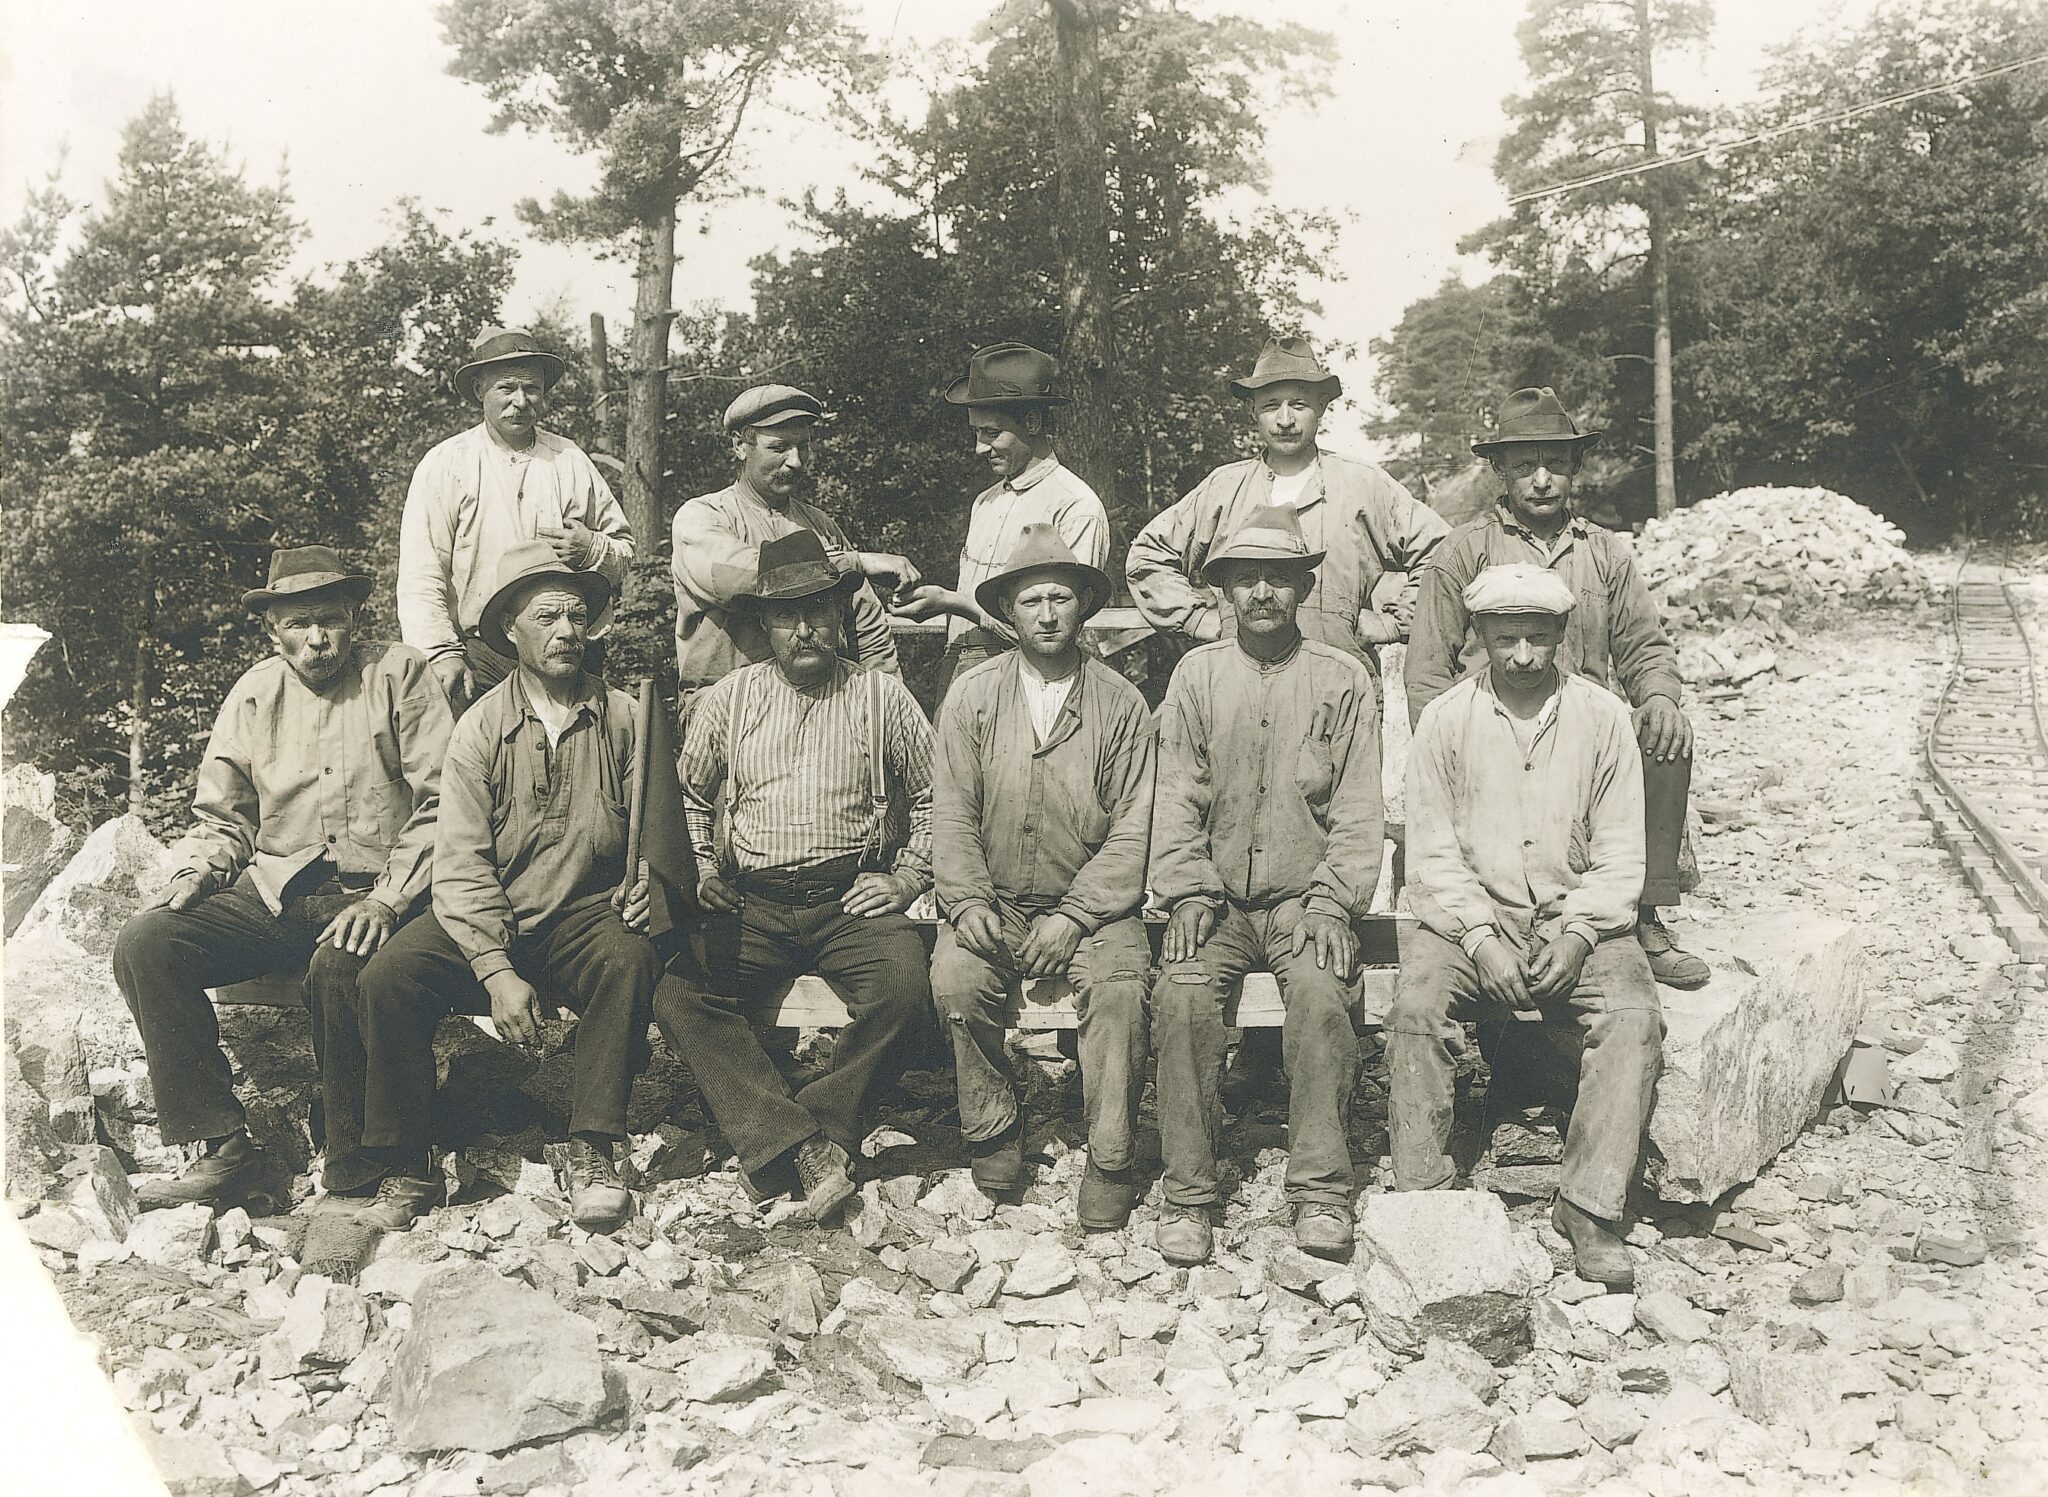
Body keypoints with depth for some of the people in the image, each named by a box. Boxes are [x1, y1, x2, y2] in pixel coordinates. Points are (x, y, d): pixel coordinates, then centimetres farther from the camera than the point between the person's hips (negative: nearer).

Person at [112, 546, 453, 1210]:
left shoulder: (400, 673, 2)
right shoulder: (254, 694, 14)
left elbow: (442, 802, -6)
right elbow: (221, 816, 22)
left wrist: (388, 899, -16)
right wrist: (197, 869, -1)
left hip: (374, 891, -5)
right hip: (274, 892, 5)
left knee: (341, 963, -37)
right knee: (144, 944, -18)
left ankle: (355, 1162, -17)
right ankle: (223, 1148, -13)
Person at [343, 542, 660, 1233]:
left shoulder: (622, 718, 4)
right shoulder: (481, 728, 0)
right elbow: (462, 864, -6)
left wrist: (644, 880, -15)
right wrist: (497, 972, -17)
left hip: (585, 915, 0)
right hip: (486, 922, 1)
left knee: (629, 961, -33)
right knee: (387, 981, -24)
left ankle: (593, 1149, -20)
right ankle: (409, 1168, -10)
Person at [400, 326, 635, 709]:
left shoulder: (572, 461, 12)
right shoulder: (445, 465, 1)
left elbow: (625, 552, 16)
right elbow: (420, 576, -7)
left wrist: (593, 550, -7)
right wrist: (443, 653, -19)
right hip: (480, 669, -3)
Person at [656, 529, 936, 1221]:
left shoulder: (883, 697, 8)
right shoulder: (727, 701, 12)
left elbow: (932, 798, 14)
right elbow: (688, 794, 24)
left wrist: (906, 879, 3)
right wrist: (698, 867, 9)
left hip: (851, 900, -1)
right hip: (750, 904, 1)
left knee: (904, 980, -32)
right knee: (675, 989, -26)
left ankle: (819, 1125, -18)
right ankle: (802, 1145, -32)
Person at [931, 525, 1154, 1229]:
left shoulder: (1120, 704, 1)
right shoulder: (972, 695, 5)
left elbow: (1131, 831, -2)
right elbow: (952, 814, 2)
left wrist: (1073, 917, -13)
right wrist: (968, 903, -14)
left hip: (1090, 905, -1)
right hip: (993, 902, 1)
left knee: (1120, 984, -29)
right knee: (956, 976, -27)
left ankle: (1110, 1163, -13)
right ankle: (994, 1138, -6)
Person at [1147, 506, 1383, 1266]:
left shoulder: (1343, 679, 7)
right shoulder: (1197, 674, 9)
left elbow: (1358, 810, 3)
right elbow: (1177, 797, 5)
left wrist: (1330, 903, -9)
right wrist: (1189, 893, -8)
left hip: (1305, 898, -1)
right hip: (1217, 897, 1)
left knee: (1320, 993, -29)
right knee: (1182, 995, -26)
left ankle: (1321, 1191, -20)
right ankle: (1186, 1193, -17)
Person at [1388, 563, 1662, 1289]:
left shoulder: (1603, 718, 4)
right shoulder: (1446, 720, 2)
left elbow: (1620, 854, 3)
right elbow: (1432, 853, -3)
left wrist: (1577, 935, -12)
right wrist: (1482, 939, -16)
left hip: (1576, 917, 1)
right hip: (1470, 914, -1)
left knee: (1634, 1014, -25)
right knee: (1415, 1004, -27)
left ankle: (1591, 1205, -18)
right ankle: (1421, 1195, -18)